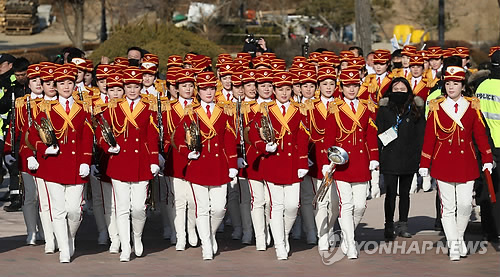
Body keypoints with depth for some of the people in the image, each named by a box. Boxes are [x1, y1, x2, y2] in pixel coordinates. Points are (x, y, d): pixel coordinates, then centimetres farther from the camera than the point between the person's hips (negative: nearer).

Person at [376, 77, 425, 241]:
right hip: (390, 159, -2)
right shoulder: (384, 110, 3)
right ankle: (389, 227, 1)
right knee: (391, 193, -4)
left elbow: (420, 135, 7)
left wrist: (417, 156, -2)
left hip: (409, 159, 2)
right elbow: (378, 135, 2)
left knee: (405, 192, 10)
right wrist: (377, 157, -7)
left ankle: (403, 226, 17)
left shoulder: (416, 110, 6)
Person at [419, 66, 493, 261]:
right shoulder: (436, 107, 0)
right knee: (447, 205, 0)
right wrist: (424, 164, -2)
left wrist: (487, 159, 3)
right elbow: (429, 137, 1)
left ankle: (460, 236, 22)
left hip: (466, 162, 1)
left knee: (465, 204, -1)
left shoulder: (472, 107, 3)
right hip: (443, 162, -1)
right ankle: (453, 244, 7)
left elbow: (480, 134, 7)